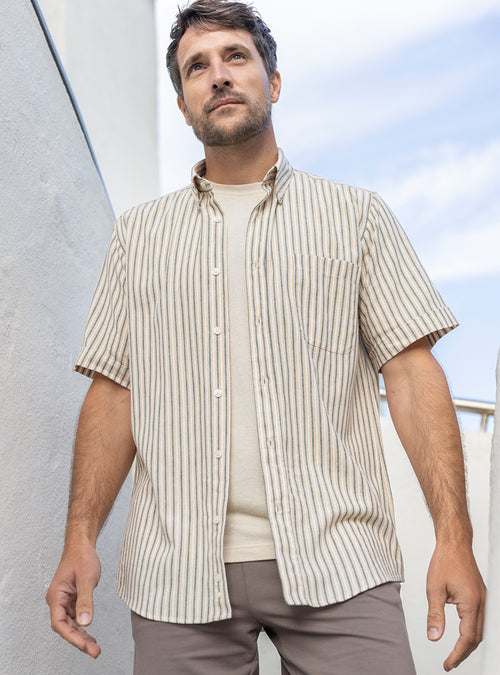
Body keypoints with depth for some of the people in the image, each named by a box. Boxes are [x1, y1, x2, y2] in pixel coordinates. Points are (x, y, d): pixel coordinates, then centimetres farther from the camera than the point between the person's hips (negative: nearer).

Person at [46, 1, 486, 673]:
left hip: (335, 565, -1)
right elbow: (114, 390, 10)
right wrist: (80, 538, -1)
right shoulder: (139, 233, 15)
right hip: (178, 575, 2)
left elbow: (412, 372, 2)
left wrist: (455, 538, -8)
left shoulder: (356, 214, 9)